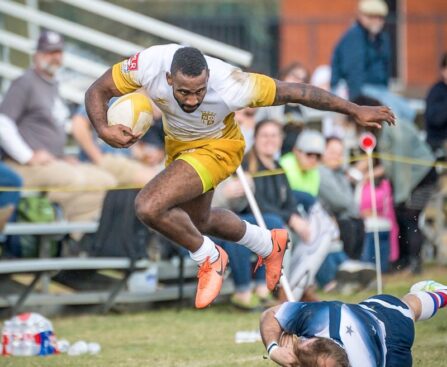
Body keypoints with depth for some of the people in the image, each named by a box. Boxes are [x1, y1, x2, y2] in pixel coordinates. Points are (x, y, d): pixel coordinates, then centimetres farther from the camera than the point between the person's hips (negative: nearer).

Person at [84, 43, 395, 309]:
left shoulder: (230, 87, -40)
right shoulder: (149, 65, -34)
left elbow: (294, 92, -28)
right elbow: (98, 91, -19)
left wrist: (356, 111, -21)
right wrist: (103, 129, -40)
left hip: (215, 148, -5)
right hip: (177, 143, 5)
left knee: (150, 206, -25)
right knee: (197, 223, 27)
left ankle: (209, 258, 1)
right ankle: (269, 244, 52)